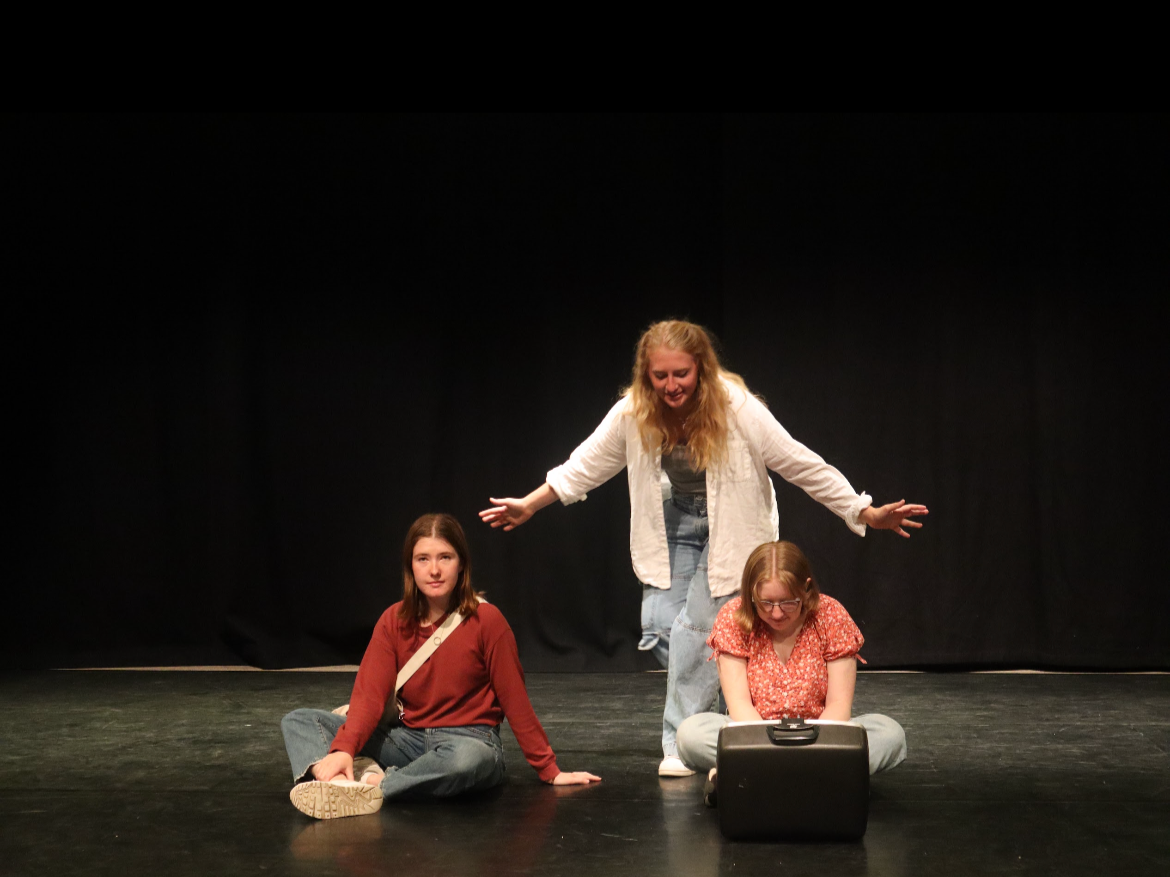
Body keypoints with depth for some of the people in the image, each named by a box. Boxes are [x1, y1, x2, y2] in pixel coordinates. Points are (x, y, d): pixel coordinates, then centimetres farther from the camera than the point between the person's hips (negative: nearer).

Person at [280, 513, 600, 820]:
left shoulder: (485, 620, -8)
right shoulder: (394, 621, 3)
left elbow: (514, 699, -4)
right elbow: (369, 693, -8)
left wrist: (549, 771, -1)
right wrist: (344, 749, -27)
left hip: (469, 740, -5)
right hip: (411, 738, 5)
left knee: (468, 758, -44)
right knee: (298, 720, -10)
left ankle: (378, 785, -29)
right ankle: (340, 784, -40)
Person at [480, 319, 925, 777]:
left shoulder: (738, 410, -27)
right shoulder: (632, 413, -16)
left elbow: (803, 466, -21)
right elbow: (585, 466, 0)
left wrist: (869, 514, -23)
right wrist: (529, 505, 2)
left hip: (732, 528, -4)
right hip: (679, 523, 4)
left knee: (695, 627, -17)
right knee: (659, 626, -7)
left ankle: (682, 745, -6)